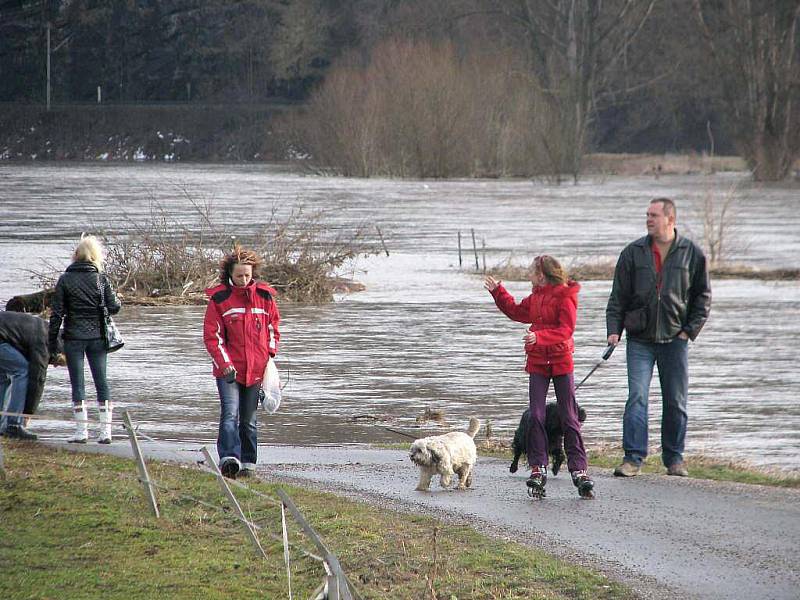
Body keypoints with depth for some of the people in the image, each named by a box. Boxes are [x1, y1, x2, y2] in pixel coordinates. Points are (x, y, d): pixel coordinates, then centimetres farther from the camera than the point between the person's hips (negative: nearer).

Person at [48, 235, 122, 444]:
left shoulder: (65, 279, -4)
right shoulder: (101, 278, -2)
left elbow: (56, 312, -4)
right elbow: (114, 307, -3)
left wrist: (52, 341, 3)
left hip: (73, 337, -1)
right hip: (97, 337, 1)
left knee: (77, 383, 3)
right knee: (102, 381, 7)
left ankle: (81, 430, 1)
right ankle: (105, 430, 3)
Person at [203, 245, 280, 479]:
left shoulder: (264, 296, 5)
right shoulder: (219, 298, -4)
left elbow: (273, 328, 17)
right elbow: (212, 335, -5)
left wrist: (270, 355, 5)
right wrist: (225, 364, -13)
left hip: (256, 369, 3)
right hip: (229, 370, -3)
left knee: (249, 420, 10)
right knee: (230, 414, -18)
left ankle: (248, 462, 19)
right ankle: (229, 458, -29)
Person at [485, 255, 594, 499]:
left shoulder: (565, 296, -10)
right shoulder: (536, 297, 12)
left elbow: (566, 329, -19)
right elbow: (516, 312, 29)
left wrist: (540, 336, -31)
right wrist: (498, 292, 26)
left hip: (561, 362, -6)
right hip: (538, 362, 6)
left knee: (569, 418, -3)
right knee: (535, 416, -1)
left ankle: (578, 470, -2)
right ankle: (538, 468, 2)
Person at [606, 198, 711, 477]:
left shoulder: (692, 253, 1)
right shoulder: (633, 253, 2)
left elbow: (703, 296, 7)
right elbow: (618, 296, 5)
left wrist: (691, 329, -2)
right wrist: (614, 329, -5)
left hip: (675, 340, 0)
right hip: (639, 339, 0)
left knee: (676, 402, 6)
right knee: (636, 397, -9)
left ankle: (674, 458, 17)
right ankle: (633, 458, -9)